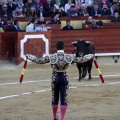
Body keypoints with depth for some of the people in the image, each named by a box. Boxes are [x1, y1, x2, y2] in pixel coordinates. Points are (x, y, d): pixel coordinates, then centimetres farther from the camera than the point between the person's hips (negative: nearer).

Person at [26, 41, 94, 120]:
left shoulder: (51, 57, -7)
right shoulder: (69, 57, -5)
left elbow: (38, 61, -2)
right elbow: (81, 60, 4)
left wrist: (28, 56, 13)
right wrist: (91, 56, 20)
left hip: (55, 78, 1)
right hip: (64, 78, -1)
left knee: (55, 99, 16)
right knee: (63, 99, 1)